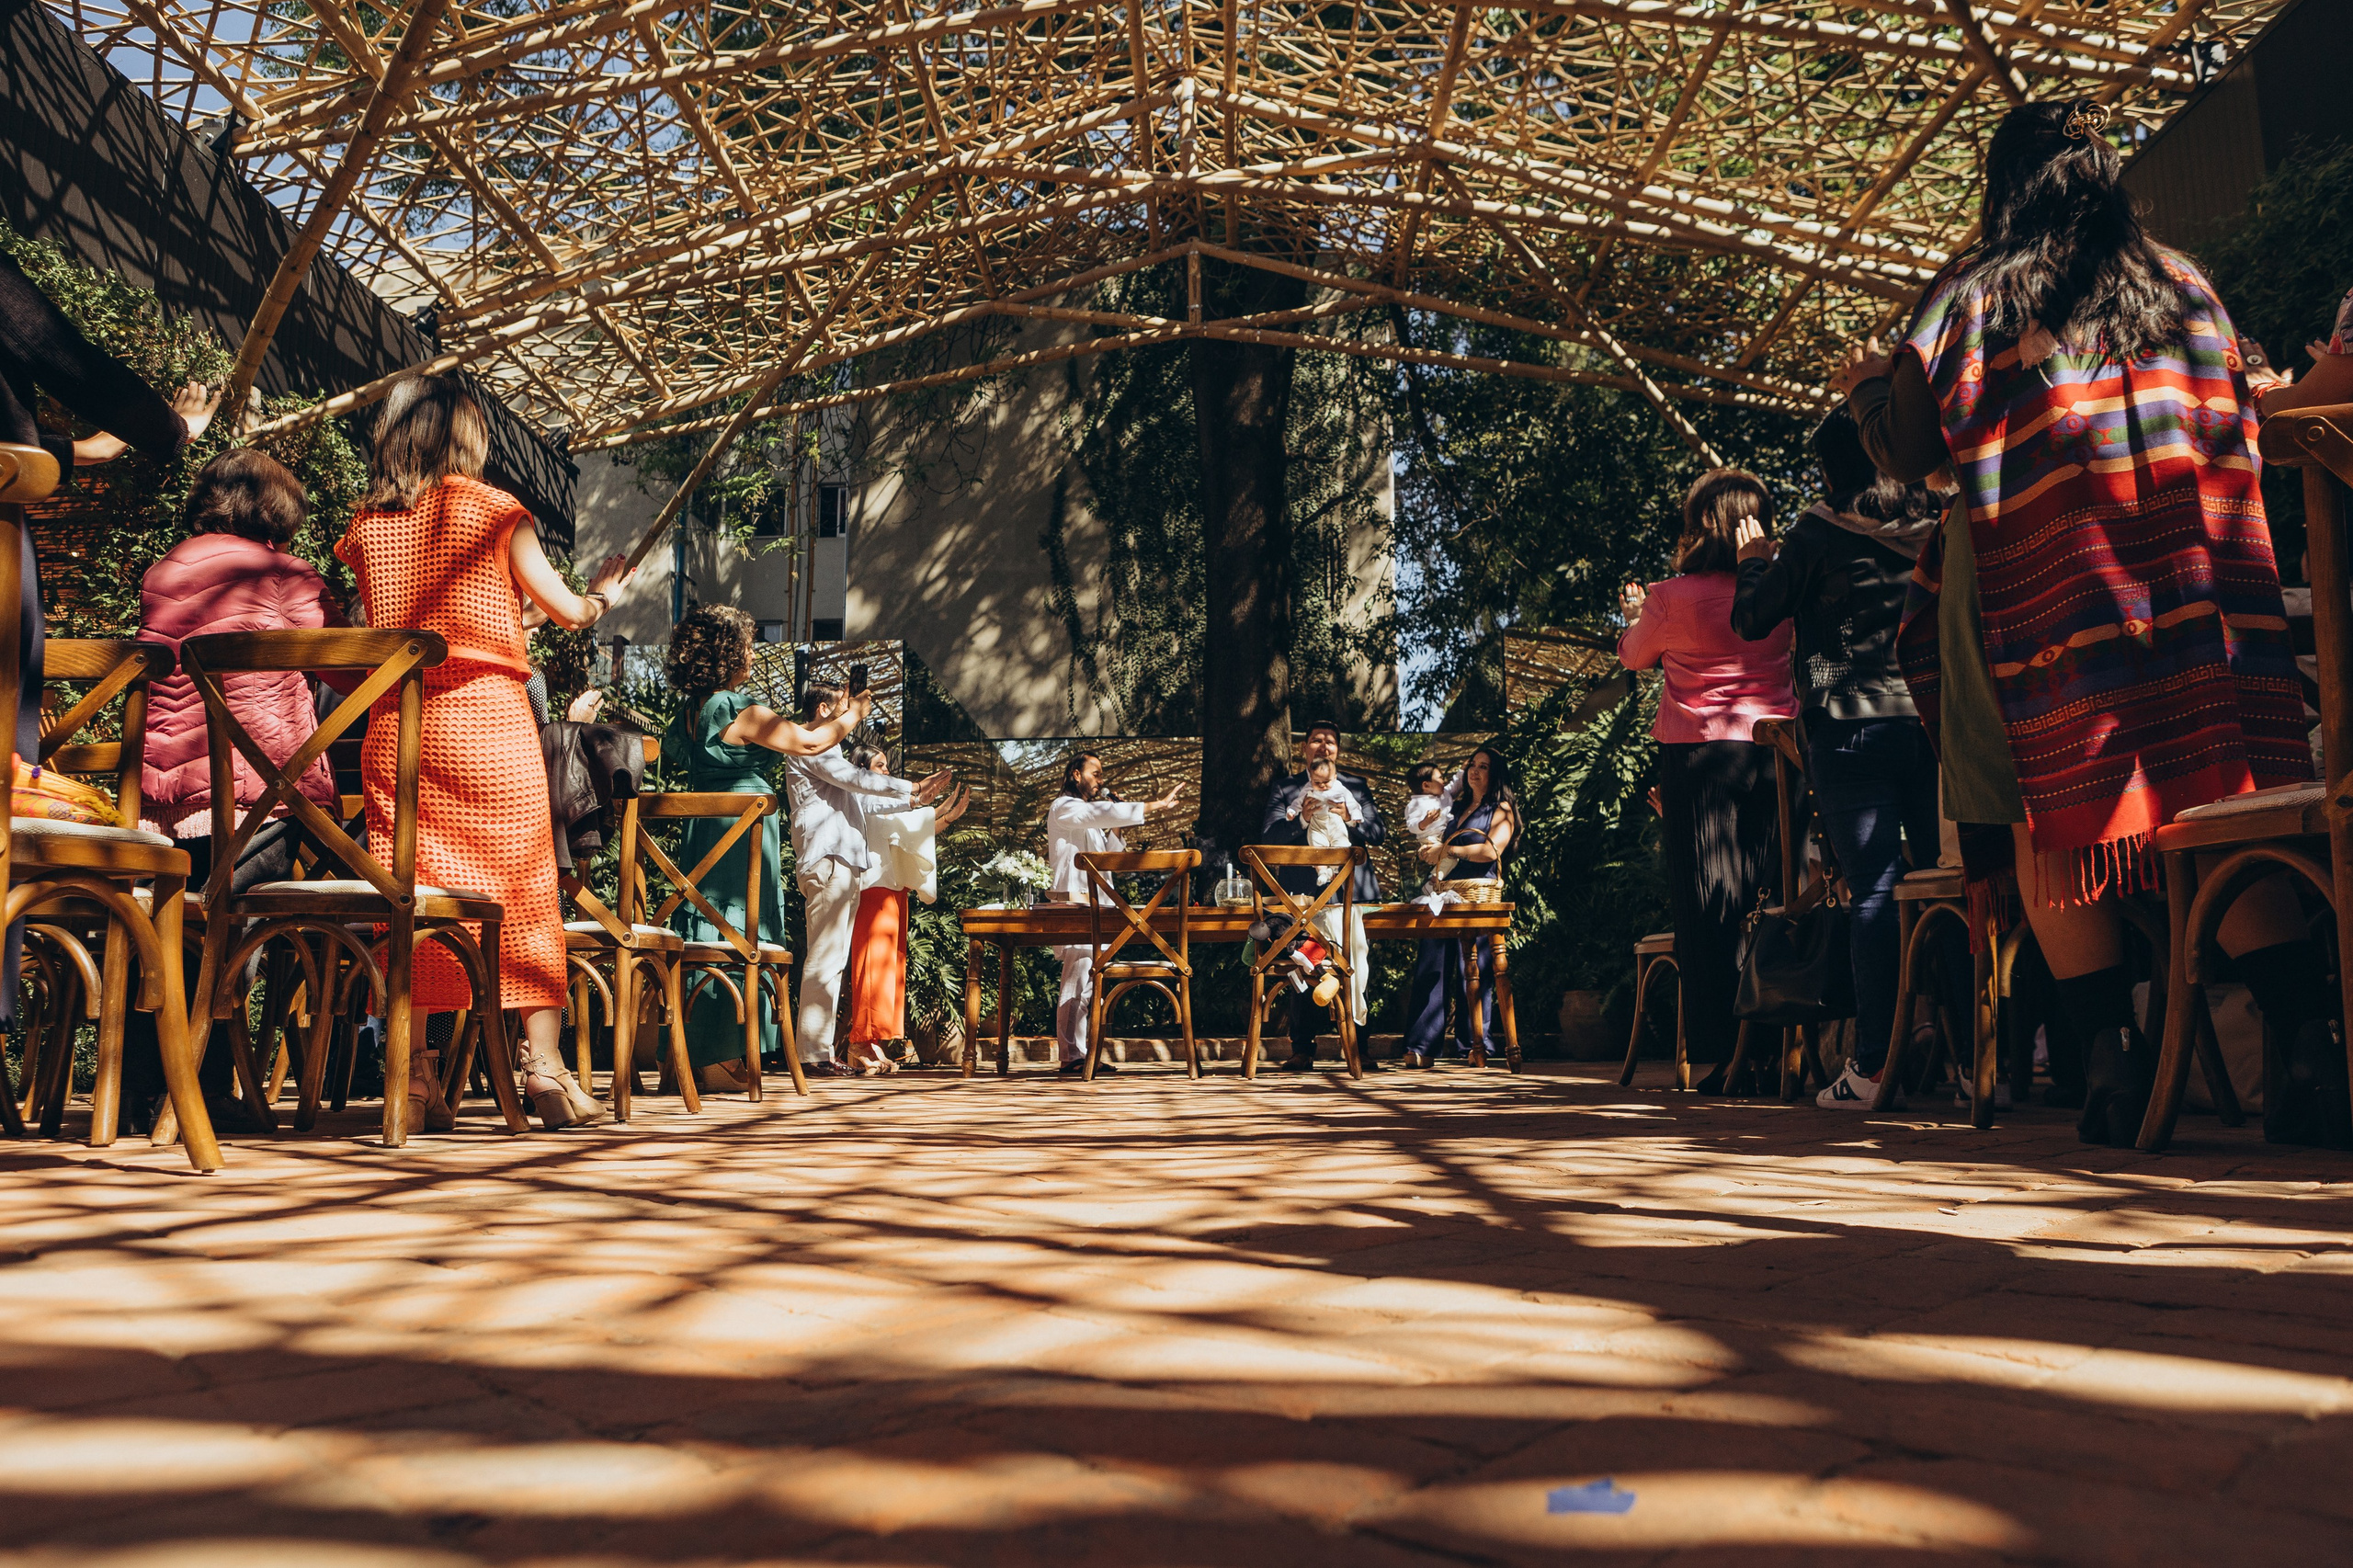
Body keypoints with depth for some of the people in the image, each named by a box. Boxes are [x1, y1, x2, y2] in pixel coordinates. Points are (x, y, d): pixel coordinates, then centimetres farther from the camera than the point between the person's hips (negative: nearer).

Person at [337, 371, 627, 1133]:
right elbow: (568, 610, 3)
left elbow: (371, 630, 15)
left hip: (395, 719, 4)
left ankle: (413, 1071, 4)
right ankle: (543, 1059, -1)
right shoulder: (495, 511, -1)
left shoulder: (366, 524, 10)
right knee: (524, 883, 0)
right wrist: (603, 591, 23)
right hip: (487, 714, -4)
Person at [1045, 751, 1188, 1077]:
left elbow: (1107, 858, 22)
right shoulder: (1064, 808, -4)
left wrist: (1113, 828, 7)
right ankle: (1071, 1057, -15)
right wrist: (1158, 805, -20)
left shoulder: (1091, 814, 27)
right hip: (1072, 901, -9)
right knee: (1077, 975, -14)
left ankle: (1080, 1054, 6)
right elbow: (1107, 813, -20)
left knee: (1086, 979, 5)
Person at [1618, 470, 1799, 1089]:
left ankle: (1725, 1056, 2)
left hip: (1698, 756, -3)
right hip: (1775, 752, 3)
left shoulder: (1673, 597, -7)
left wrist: (1636, 614, 33)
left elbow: (1634, 656, 12)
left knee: (1707, 910, 2)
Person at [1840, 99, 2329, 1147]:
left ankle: (2114, 1057, -5)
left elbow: (1906, 454, 8)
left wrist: (1866, 382, 26)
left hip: (2046, 579, -3)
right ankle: (2306, 1035, -11)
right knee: (2218, 806, 2)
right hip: (2206, 573, 4)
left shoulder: (1974, 293, 7)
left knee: (2056, 814, 2)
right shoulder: (2185, 284, 18)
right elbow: (2240, 423, 25)